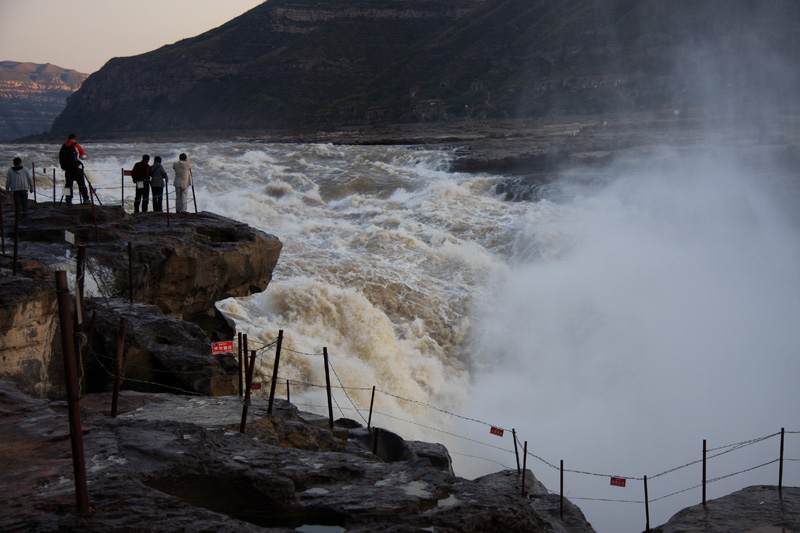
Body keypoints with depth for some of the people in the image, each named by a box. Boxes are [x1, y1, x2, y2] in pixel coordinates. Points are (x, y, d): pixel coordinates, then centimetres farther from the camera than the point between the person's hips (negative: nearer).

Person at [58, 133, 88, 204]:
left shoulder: (63, 147, 8)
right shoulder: (76, 146, -3)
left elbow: (59, 158, 13)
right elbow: (84, 156, -1)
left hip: (67, 168, 3)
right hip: (76, 167, -3)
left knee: (68, 183, 7)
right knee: (81, 183, 0)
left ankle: (68, 200, 1)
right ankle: (86, 199, -3)